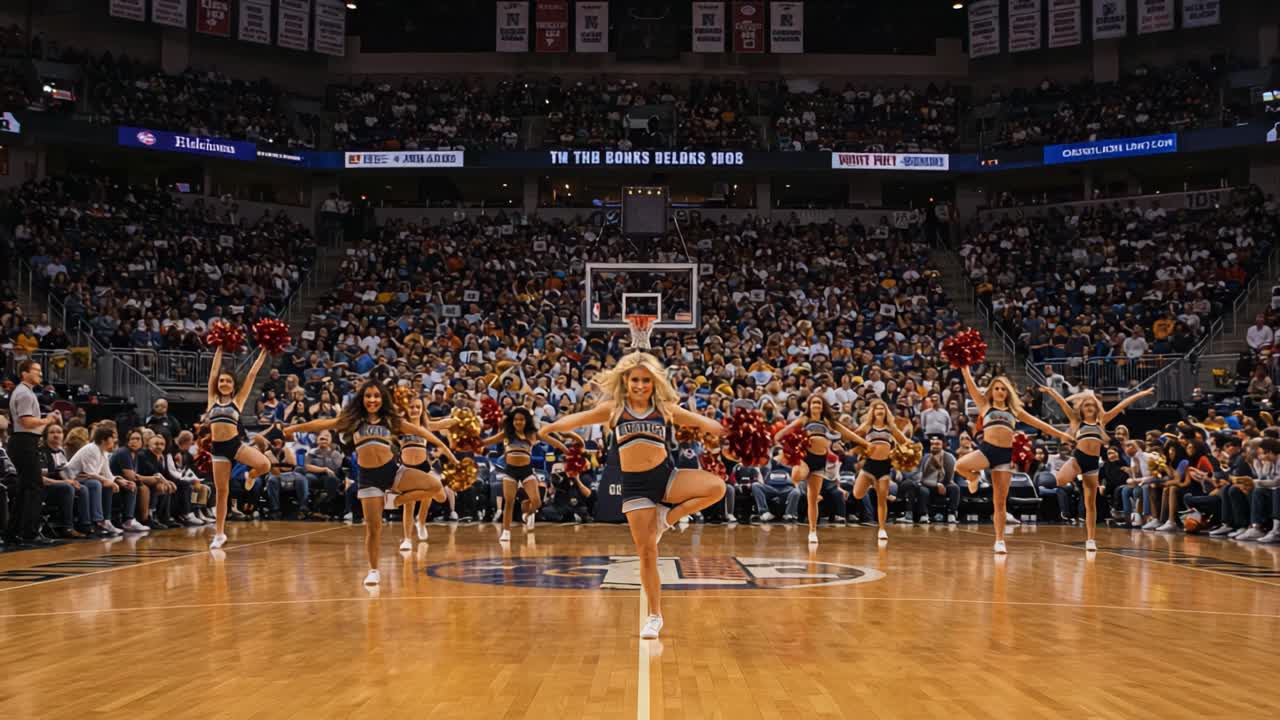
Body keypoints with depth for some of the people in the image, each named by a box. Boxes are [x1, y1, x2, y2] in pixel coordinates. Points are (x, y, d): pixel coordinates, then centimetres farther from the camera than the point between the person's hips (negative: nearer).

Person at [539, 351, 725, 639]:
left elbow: (700, 422, 5)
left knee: (716, 487, -24)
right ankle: (655, 616, 12)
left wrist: (727, 433, -7)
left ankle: (668, 517, -3)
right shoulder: (613, 409, 3)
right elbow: (580, 418, -5)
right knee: (646, 552, -1)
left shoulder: (666, 408, 5)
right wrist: (551, 427, -19)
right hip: (635, 485, -1)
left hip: (666, 476, 1)